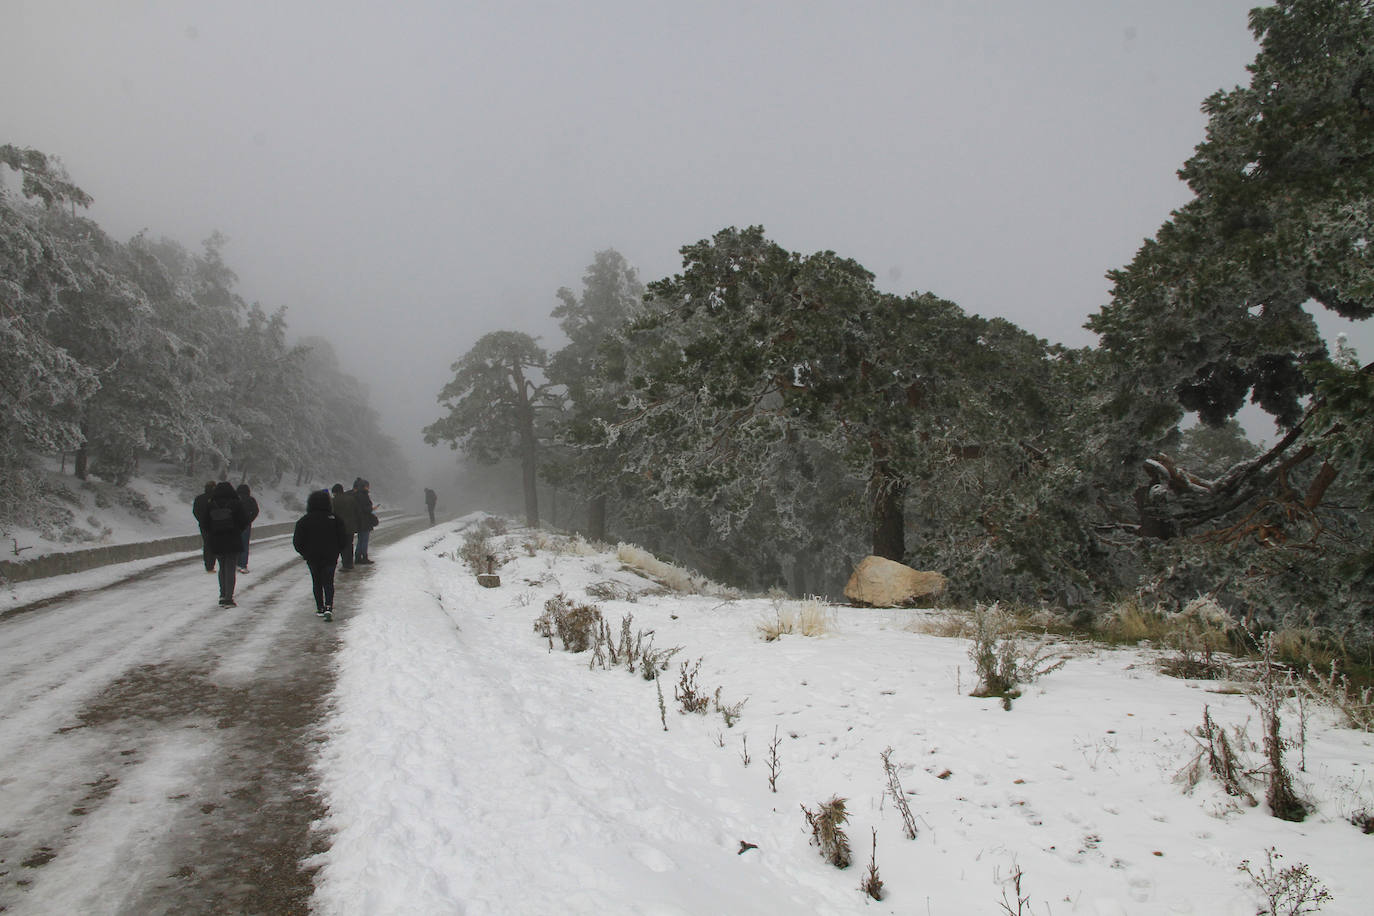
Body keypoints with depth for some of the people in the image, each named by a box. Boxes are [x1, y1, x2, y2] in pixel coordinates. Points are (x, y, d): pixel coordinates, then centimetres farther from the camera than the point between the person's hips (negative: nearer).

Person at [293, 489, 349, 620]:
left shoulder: (304, 520, -4)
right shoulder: (334, 518, -4)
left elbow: (297, 541, -3)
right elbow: (343, 537, -2)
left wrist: (303, 553, 13)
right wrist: (342, 551, 14)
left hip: (312, 557, 0)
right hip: (330, 556, 0)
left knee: (316, 582, 14)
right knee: (328, 582, 4)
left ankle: (320, 608, 14)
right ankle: (328, 607, -14)